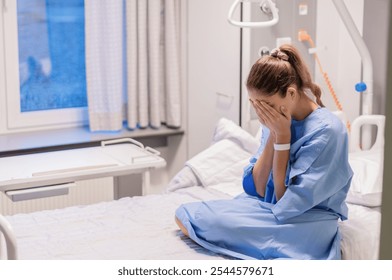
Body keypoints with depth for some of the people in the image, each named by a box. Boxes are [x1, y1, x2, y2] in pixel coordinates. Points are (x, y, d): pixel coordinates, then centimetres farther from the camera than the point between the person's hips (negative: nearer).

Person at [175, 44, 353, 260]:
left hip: (306, 223, -7)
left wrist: (282, 137, -18)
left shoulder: (327, 130, -18)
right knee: (184, 215, -12)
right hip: (269, 211, 7)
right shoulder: (278, 121, 2)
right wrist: (274, 134, -11)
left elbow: (286, 203, -16)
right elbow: (256, 189, -2)